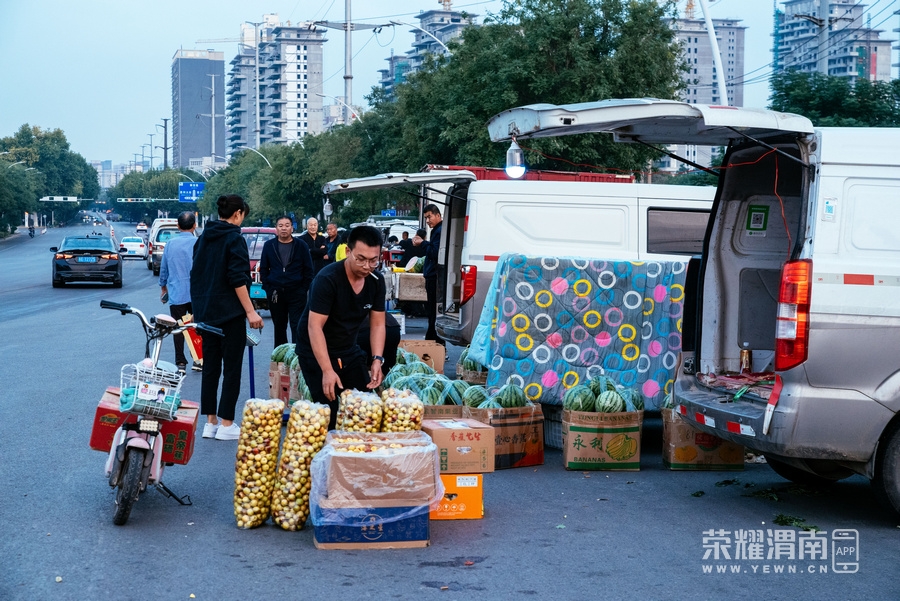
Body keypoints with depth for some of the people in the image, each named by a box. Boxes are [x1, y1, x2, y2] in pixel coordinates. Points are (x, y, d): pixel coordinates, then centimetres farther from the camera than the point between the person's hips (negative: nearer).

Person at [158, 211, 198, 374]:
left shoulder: (170, 243, 3)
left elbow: (163, 268, 11)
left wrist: (163, 287, 24)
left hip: (177, 293, 1)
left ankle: (180, 363, 3)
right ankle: (198, 360, 10)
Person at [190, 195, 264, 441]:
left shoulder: (204, 238, 11)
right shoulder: (234, 239, -11)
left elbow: (197, 274, 16)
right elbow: (238, 280, -18)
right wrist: (250, 311, -18)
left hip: (205, 312, 7)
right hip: (229, 313, -7)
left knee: (210, 367, 11)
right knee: (232, 368, 0)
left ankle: (210, 422, 13)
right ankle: (226, 425, 1)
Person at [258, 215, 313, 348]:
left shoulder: (301, 246, 2)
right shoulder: (269, 245, 6)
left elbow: (308, 270, 4)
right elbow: (263, 268, 11)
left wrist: (304, 289, -3)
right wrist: (267, 287, 2)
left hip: (296, 292, -2)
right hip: (275, 293, 2)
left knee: (297, 326, -7)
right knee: (279, 326, 10)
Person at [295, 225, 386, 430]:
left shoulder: (377, 281, -5)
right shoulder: (328, 279, -24)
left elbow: (377, 324, 0)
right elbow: (315, 326, -27)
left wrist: (377, 360, -15)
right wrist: (327, 371, -33)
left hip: (349, 351, 6)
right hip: (317, 352, -6)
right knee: (330, 411, -14)